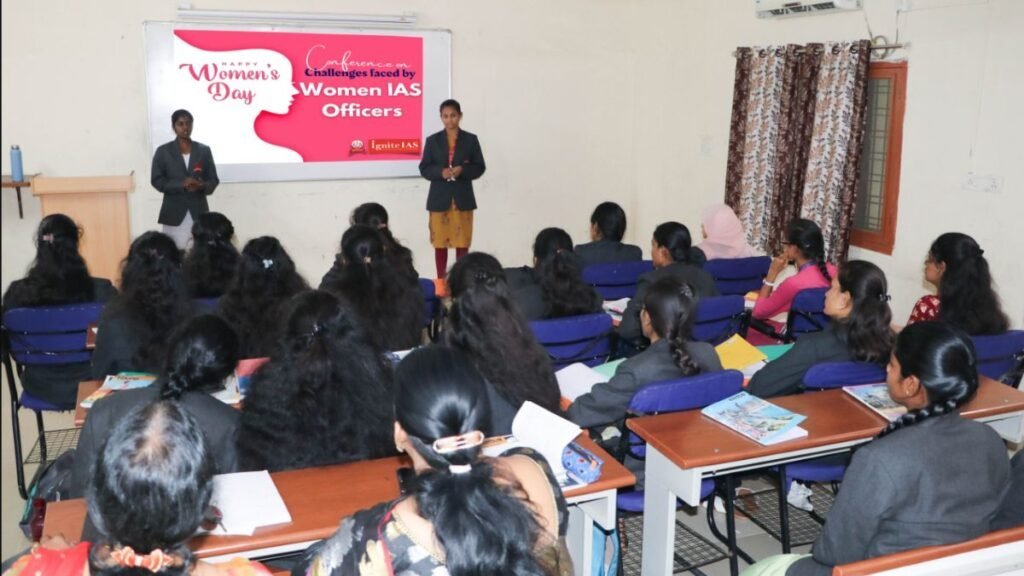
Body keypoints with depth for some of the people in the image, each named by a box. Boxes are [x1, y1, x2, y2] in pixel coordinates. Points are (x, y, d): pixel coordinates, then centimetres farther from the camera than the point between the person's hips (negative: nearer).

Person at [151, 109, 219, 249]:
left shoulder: (204, 150, 10)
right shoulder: (163, 151, 5)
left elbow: (213, 179, 9)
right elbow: (156, 180, -1)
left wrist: (202, 186, -15)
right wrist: (181, 185, -16)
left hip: (199, 211, 1)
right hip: (174, 213, -1)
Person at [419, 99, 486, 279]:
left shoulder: (471, 139, 4)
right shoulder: (432, 140, 5)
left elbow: (479, 168, 3)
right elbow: (424, 169, 3)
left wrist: (463, 170, -15)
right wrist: (440, 172, -15)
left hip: (463, 199, 0)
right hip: (439, 199, 0)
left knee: (463, 243, 2)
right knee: (440, 243, 4)